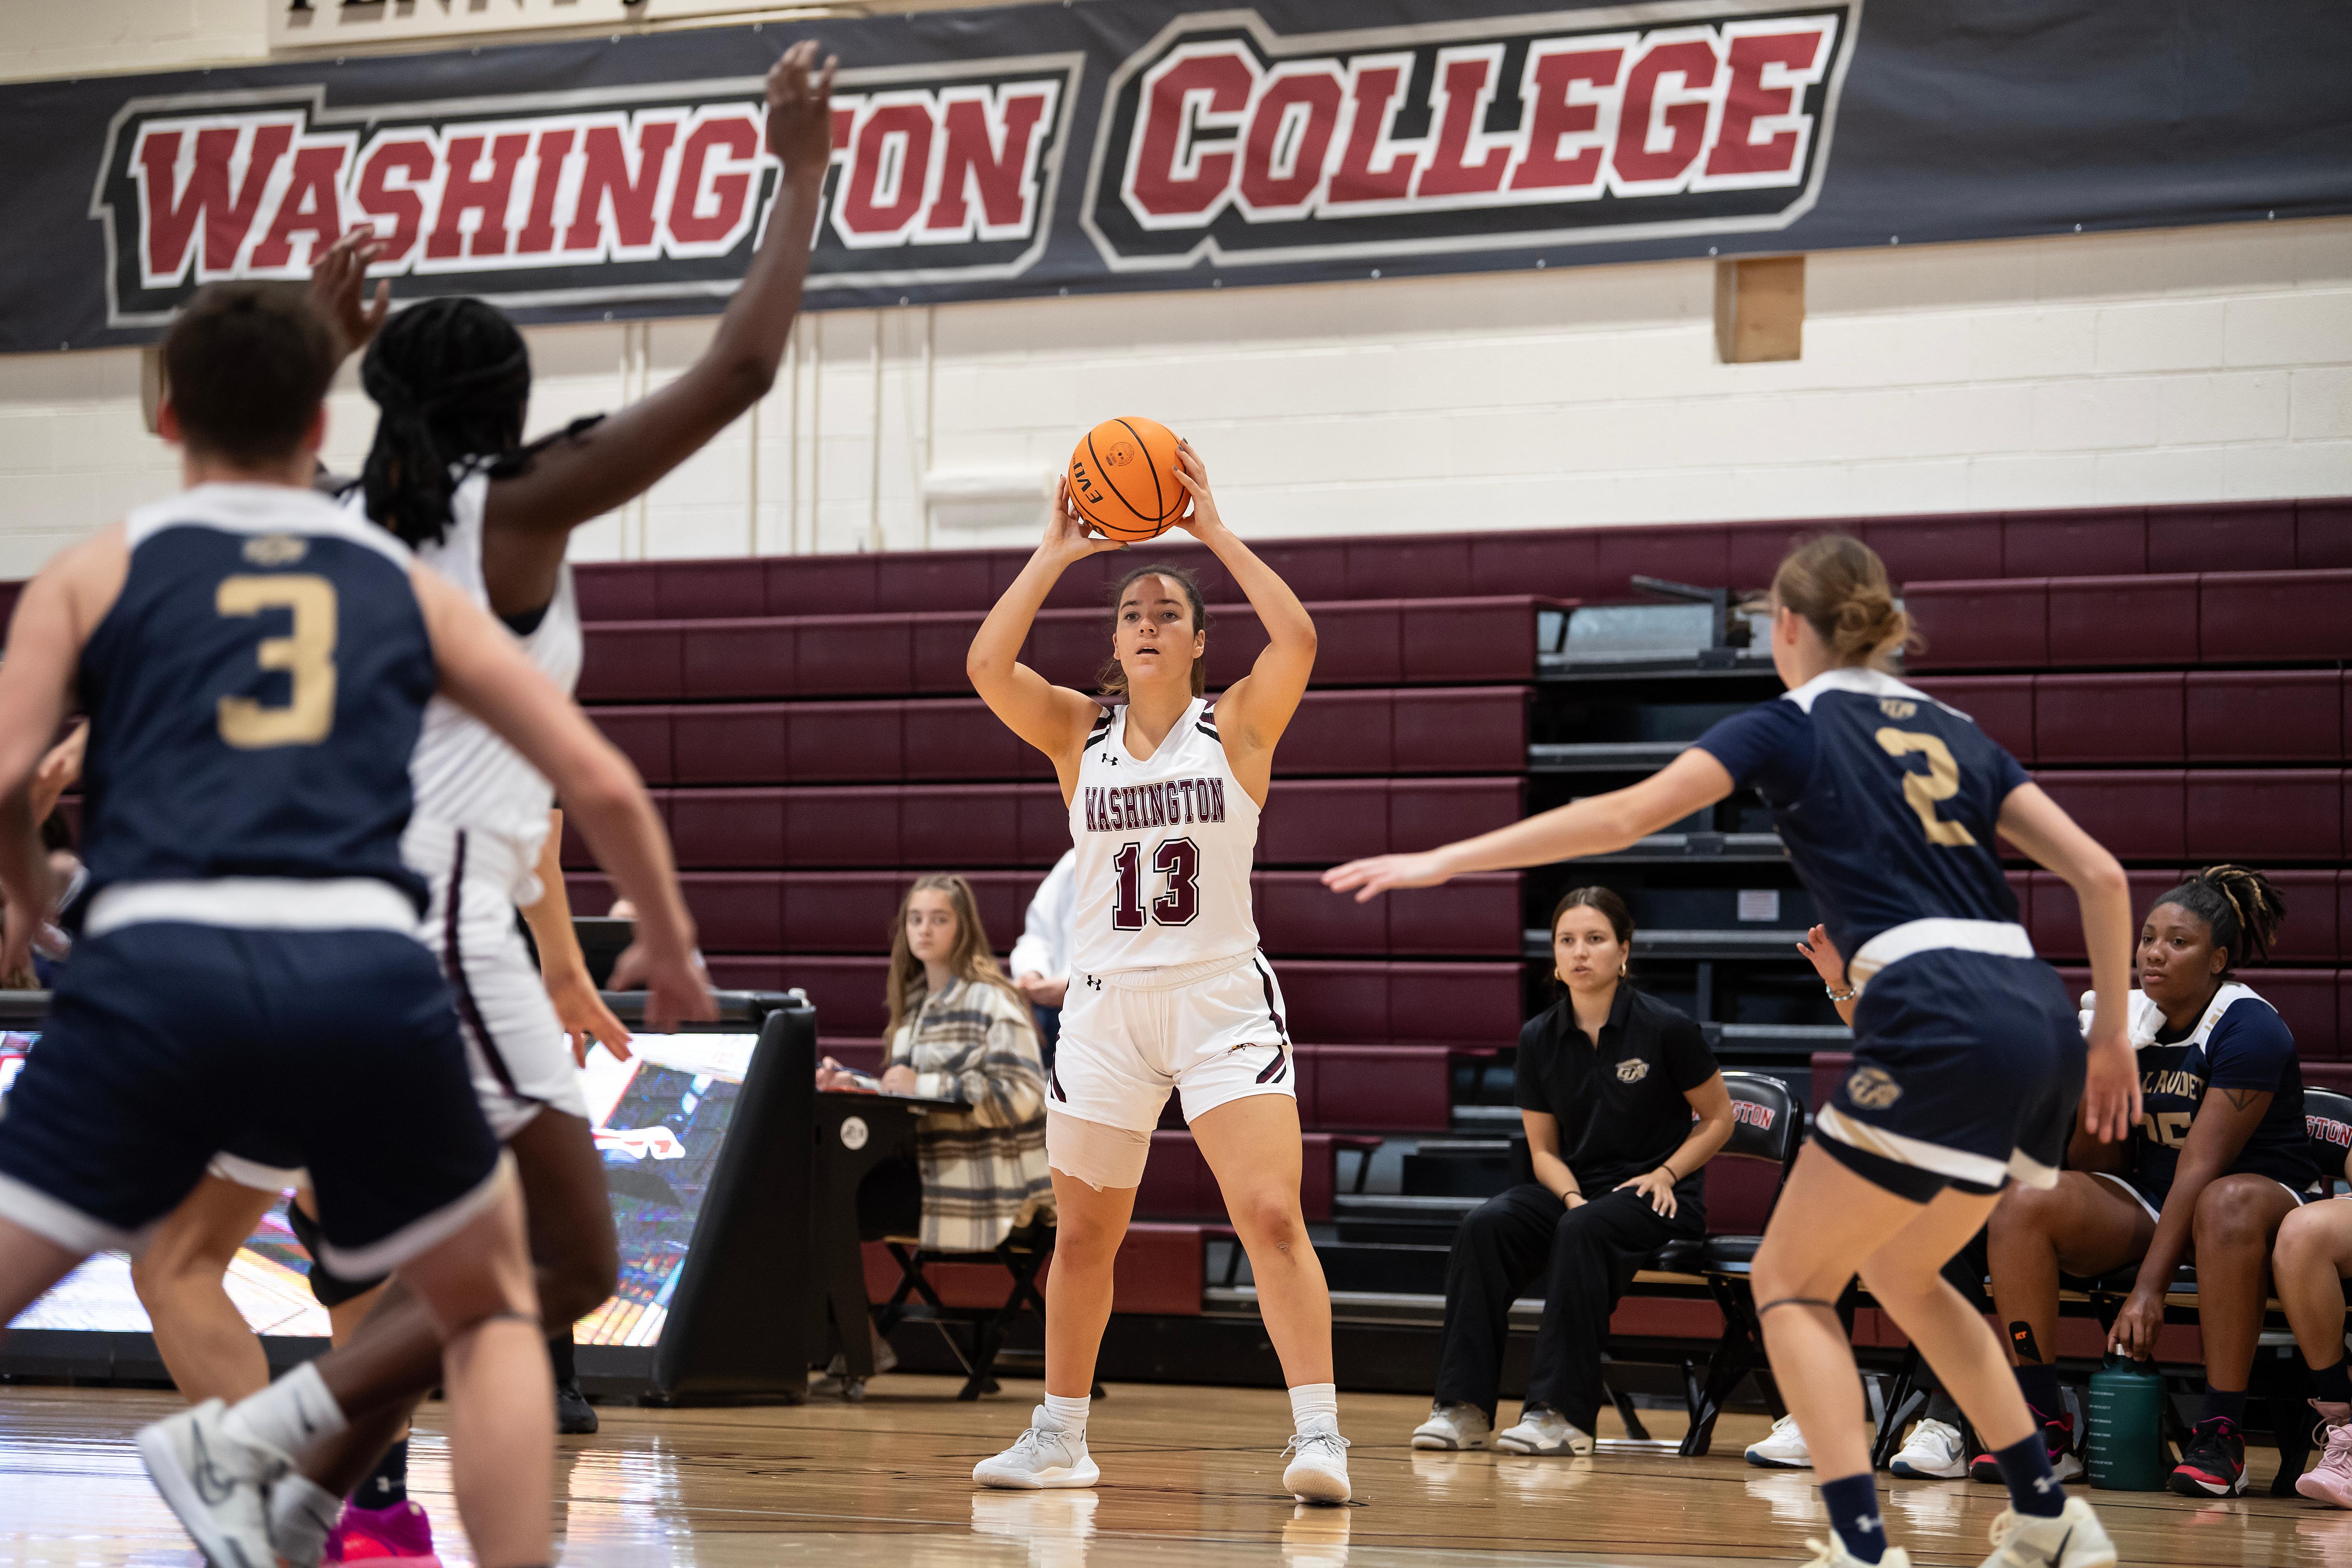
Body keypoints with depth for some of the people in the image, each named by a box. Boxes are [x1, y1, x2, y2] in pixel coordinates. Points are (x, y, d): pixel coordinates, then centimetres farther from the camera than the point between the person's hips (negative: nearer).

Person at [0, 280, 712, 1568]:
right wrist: (670, 944, 36)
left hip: (161, 967, -1)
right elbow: (602, 785, 20)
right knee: (494, 1305, 24)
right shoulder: (402, 584, 22)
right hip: (368, 972, 1)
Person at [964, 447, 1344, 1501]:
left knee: (1273, 1216, -15)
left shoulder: (1238, 727, 1)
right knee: (1082, 1235, 12)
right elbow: (987, 667, -10)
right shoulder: (1079, 734, 6)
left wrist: (1216, 532, -13)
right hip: (1106, 1007, 3)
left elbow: (1296, 641, -18)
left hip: (1221, 1003, -3)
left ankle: (1319, 1438, -16)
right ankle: (1058, 1440, 25)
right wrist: (1056, 554, -9)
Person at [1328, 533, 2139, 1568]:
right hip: (2038, 1019, 7)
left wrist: (1445, 860, 2)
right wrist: (2111, 1035, 24)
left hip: (1940, 1023, -7)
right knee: (1899, 1270, 26)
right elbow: (2099, 874, 16)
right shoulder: (1950, 732, 23)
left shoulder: (1790, 727, 7)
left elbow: (1620, 817, -1)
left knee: (1791, 1280, 5)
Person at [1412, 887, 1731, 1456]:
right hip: (1573, 1189, 4)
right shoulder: (1539, 1039, 3)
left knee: (1583, 1232, -37)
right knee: (1484, 1225, -26)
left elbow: (1718, 1120, 3)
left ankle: (1561, 1412, -37)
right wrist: (1572, 1196, -10)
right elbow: (1544, 1149, 9)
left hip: (1658, 1198, -4)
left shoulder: (1666, 1028, -8)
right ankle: (1463, 1406, -27)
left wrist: (1666, 1174, -11)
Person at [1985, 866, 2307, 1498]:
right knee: (2024, 1203, -19)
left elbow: (2202, 1167, -23)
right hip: (2152, 1205, 6)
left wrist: (2149, 1289, -29)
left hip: (2267, 1192, -6)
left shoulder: (2250, 1029, -16)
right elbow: (2097, 1165, 3)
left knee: (2231, 1205, -41)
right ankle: (2045, 1430, -16)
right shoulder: (2126, 1022, 2)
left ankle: (2220, 1437, -37)